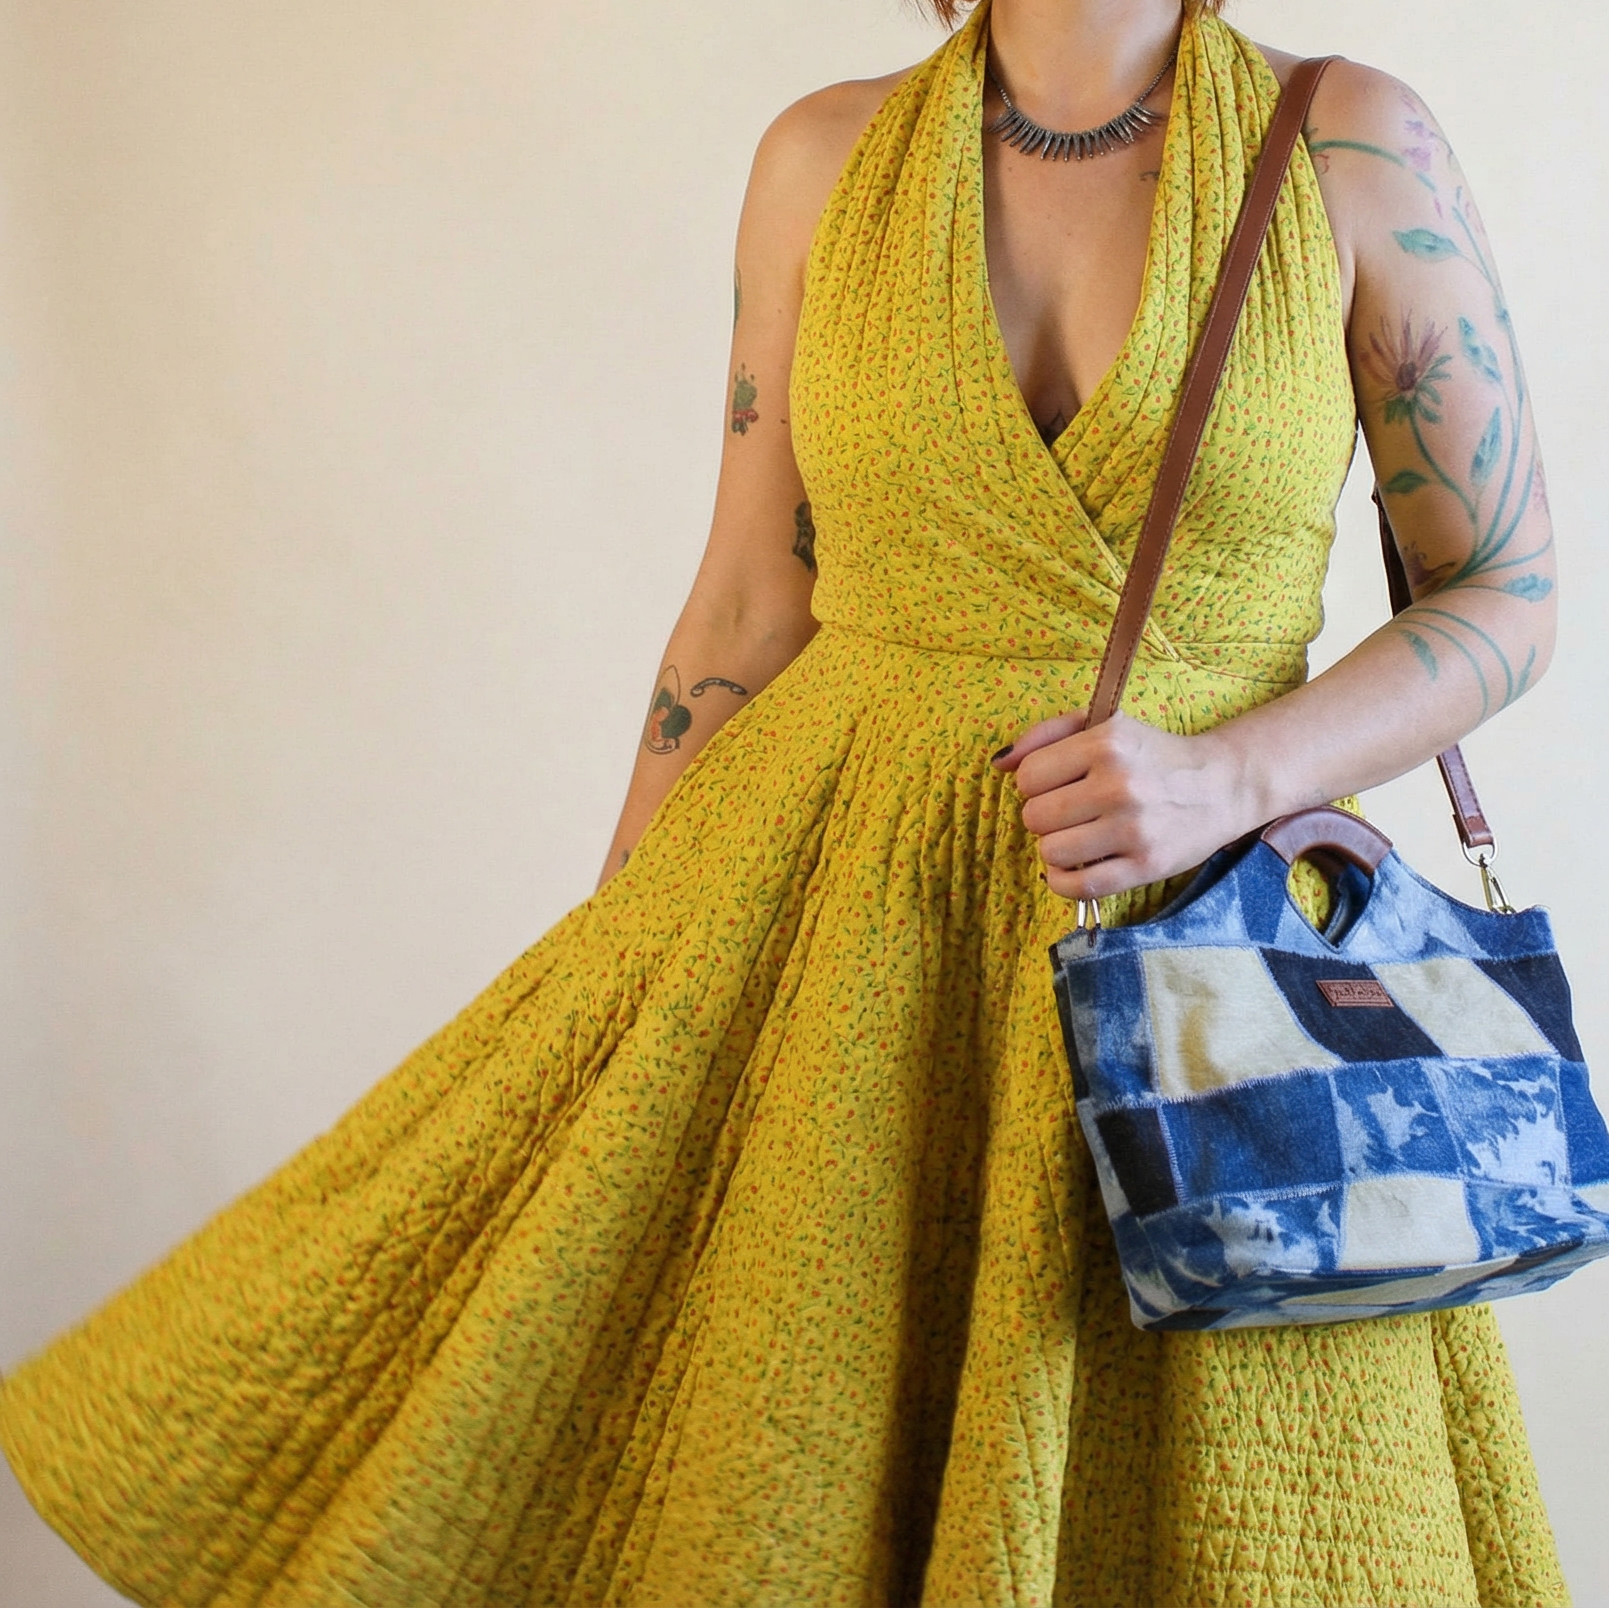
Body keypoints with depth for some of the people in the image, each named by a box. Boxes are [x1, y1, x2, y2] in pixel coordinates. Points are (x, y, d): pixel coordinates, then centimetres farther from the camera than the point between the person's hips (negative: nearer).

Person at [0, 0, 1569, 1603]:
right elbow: (746, 610, 6)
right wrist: (607, 978, 7)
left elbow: (1507, 596, 1)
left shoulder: (1355, 146, -3)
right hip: (826, 889, 2)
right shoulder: (826, 159, 3)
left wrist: (1228, 780, -16)